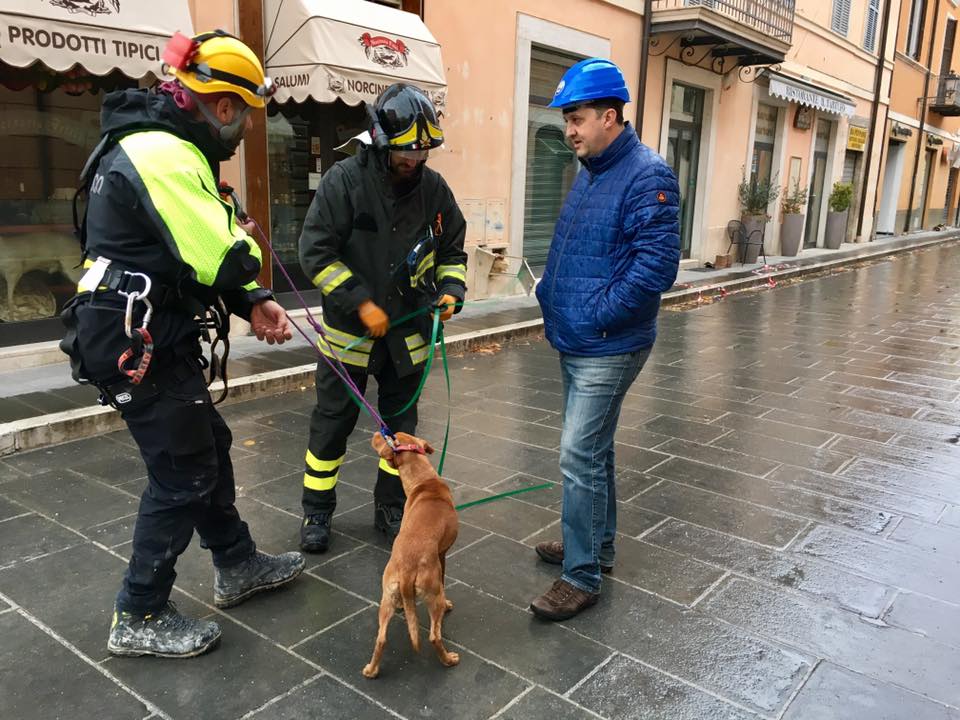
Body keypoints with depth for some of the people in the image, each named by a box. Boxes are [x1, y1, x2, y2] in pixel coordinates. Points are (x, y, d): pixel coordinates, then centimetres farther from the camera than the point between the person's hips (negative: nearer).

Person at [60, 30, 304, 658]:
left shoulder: (173, 147, 14)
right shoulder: (162, 154, -22)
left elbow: (198, 254, 15)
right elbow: (222, 261, -29)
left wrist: (252, 302, 3)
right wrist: (247, 240, -5)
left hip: (154, 337, 11)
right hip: (137, 346, -11)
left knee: (210, 446, 20)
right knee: (184, 475, 0)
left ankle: (238, 566, 37)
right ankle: (139, 619, 17)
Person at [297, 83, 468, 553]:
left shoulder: (434, 188, -2)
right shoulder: (345, 180, -14)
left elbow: (452, 251, 10)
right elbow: (315, 250, -15)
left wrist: (450, 290, -9)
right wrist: (360, 302, -20)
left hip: (409, 333, 4)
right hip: (349, 331, -3)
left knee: (400, 423, 14)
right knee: (332, 423, 7)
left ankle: (391, 508, 31)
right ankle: (317, 512, 24)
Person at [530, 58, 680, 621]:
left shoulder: (646, 175, -17)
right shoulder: (590, 173, 13)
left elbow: (657, 265, -25)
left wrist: (597, 316, -20)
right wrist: (551, 296, 11)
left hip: (608, 349, -9)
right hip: (575, 342, 10)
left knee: (581, 457, -5)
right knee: (595, 449, 19)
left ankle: (583, 577, 9)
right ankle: (598, 544, 36)